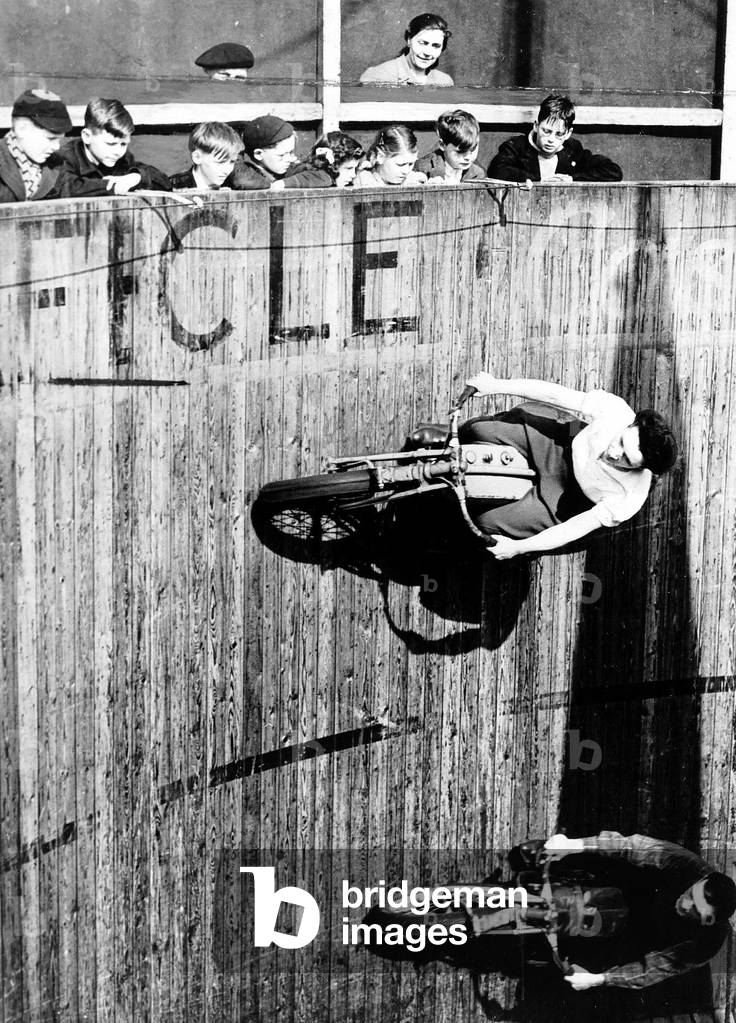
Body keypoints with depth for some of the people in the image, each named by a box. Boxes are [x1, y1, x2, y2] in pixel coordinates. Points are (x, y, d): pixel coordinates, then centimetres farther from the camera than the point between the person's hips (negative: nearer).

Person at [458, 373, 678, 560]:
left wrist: (517, 548, -25)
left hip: (566, 497, -2)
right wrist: (496, 386, -22)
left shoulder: (629, 499, -37)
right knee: (474, 430, -3)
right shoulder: (614, 410, -34)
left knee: (484, 524, -9)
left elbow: (576, 528, -27)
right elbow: (553, 394, -24)